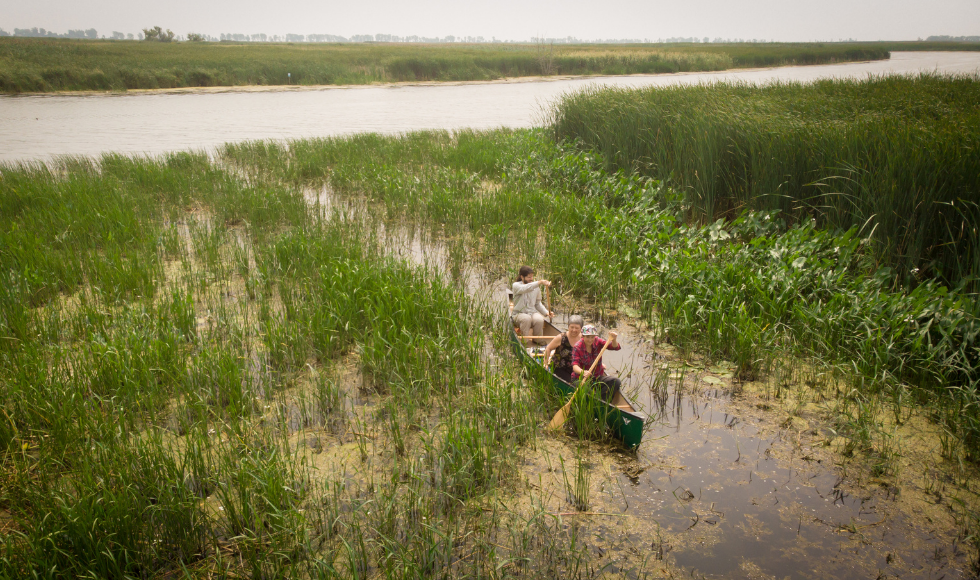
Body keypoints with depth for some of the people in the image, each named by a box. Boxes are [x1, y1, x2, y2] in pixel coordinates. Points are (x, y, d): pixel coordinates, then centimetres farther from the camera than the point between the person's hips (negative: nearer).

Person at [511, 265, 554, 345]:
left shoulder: (536, 287, 10)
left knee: (539, 320, -31)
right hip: (519, 314, -3)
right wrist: (540, 282, -40)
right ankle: (524, 342, -22)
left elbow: (538, 304, 15)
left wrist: (546, 312, -3)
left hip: (533, 312, 3)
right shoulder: (516, 285, -6)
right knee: (526, 319, -38)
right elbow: (525, 288, -30)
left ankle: (539, 341, -9)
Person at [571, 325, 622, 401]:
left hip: (598, 377, 4)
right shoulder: (577, 347, -11)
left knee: (616, 382, -20)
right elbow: (575, 366, -23)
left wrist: (613, 340, -35)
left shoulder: (597, 342, -1)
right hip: (581, 378, -4)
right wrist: (583, 372, -45)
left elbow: (615, 347, -11)